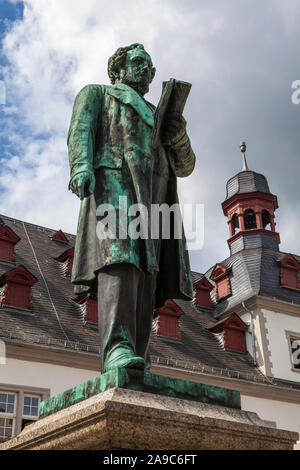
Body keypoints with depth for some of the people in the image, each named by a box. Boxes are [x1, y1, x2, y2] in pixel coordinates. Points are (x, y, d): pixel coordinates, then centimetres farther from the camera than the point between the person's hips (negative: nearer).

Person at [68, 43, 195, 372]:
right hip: (112, 180, -5)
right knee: (119, 259, -27)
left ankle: (138, 362, -15)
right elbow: (80, 130, 4)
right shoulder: (95, 93, 26)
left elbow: (184, 166, 27)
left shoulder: (154, 114, 38)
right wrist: (81, 166, -18)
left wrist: (178, 136, 4)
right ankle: (117, 349, -41)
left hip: (151, 196, 6)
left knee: (143, 273, -9)